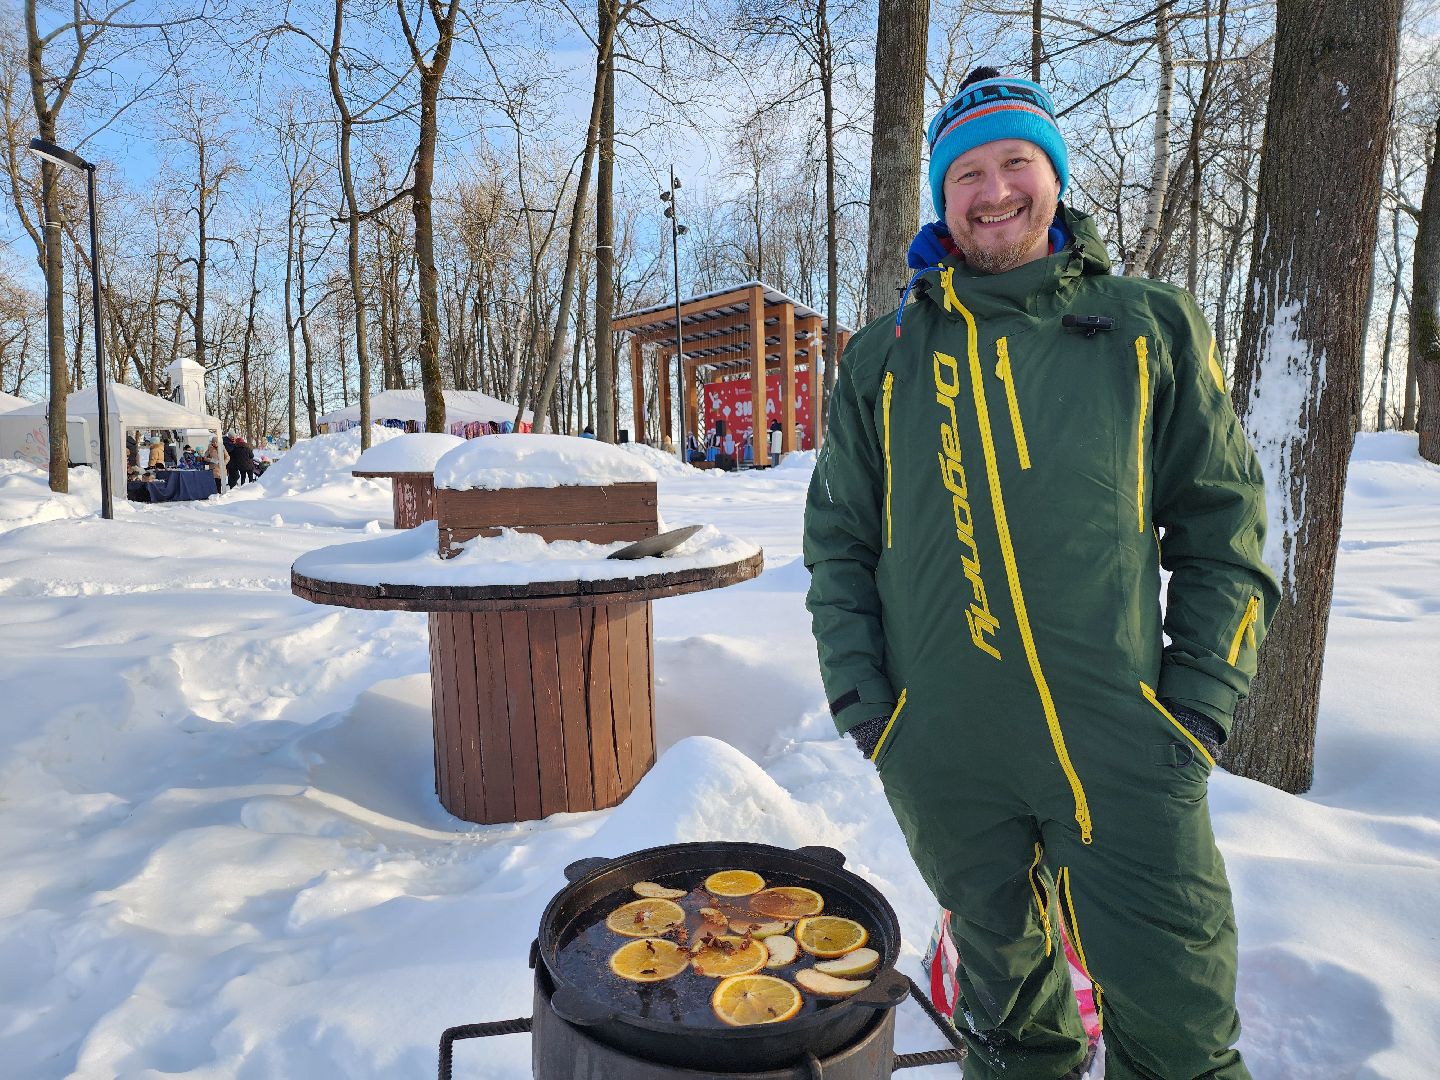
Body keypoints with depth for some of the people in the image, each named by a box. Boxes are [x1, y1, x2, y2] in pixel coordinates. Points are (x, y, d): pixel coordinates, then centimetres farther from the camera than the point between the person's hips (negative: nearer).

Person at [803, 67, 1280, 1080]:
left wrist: (1204, 703, -2)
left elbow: (1224, 528, 6)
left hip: (1123, 742, -1)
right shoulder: (883, 359, 7)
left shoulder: (1152, 328, 5)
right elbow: (838, 539, 9)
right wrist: (857, 693, 1)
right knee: (1003, 970, 19)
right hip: (942, 751, 1)